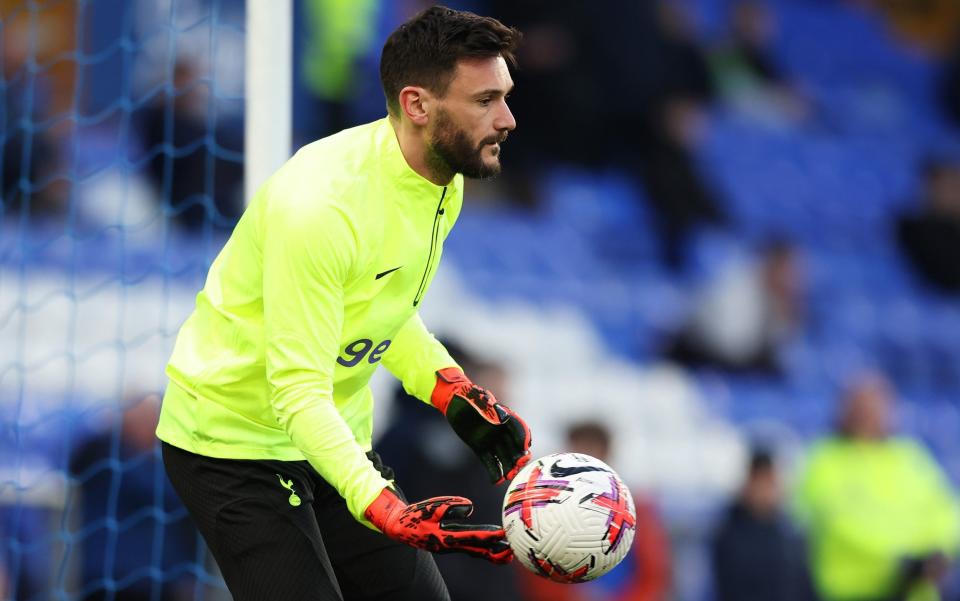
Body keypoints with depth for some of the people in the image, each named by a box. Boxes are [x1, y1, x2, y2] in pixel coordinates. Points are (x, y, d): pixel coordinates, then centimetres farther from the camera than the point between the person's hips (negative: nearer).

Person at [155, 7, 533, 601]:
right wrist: (390, 512, -40)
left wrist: (460, 397, -2)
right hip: (234, 444, -8)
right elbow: (298, 391, -30)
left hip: (337, 436, 8)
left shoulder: (445, 182, -2)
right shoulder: (321, 203, -29)